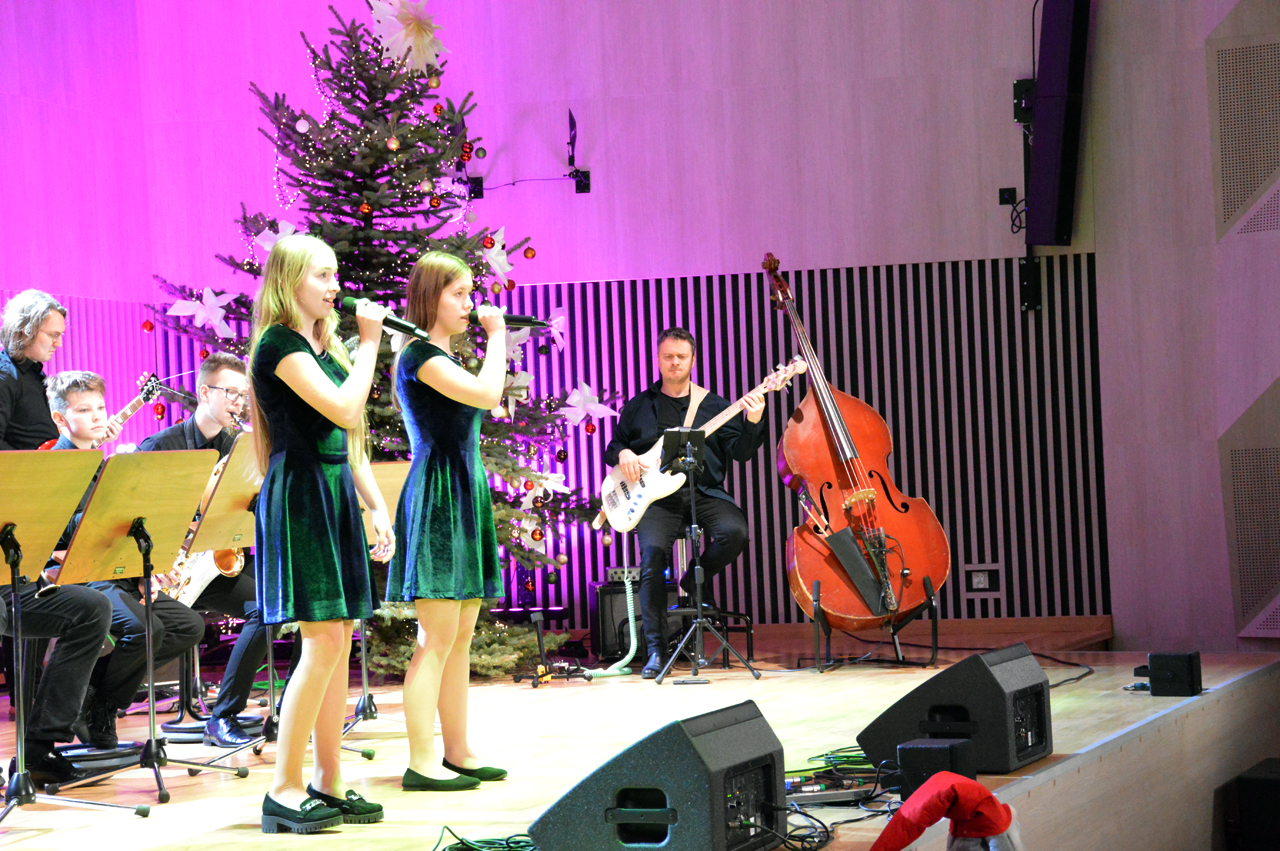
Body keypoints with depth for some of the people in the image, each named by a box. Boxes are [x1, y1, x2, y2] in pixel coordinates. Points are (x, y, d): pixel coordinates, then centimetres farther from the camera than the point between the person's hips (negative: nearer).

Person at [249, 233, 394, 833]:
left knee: (337, 641, 7)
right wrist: (370, 342, -13)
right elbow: (344, 410, -21)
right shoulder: (279, 344, -10)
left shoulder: (324, 343, 18)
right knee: (323, 640, -12)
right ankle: (284, 791, -7)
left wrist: (377, 506, 14)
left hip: (335, 495, 9)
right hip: (300, 495, -9)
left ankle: (328, 784, 12)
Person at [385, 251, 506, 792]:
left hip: (465, 496, 10)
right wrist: (496, 335, -12)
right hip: (436, 497, -10)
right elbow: (487, 394, -23)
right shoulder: (419, 355, -11)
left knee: (461, 637, 11)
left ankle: (458, 752, 17)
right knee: (437, 639, -10)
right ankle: (421, 762, -8)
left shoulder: (444, 358, 19)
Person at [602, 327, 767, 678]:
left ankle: (697, 580, 4)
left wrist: (753, 423, -15)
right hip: (658, 497, 0)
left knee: (735, 532, -30)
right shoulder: (638, 407, 16)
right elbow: (612, 447, 19)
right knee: (653, 554, -26)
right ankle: (656, 650, -16)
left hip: (705, 492, 1)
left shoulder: (713, 405, 13)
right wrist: (622, 454, -4)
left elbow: (740, 451, 3)